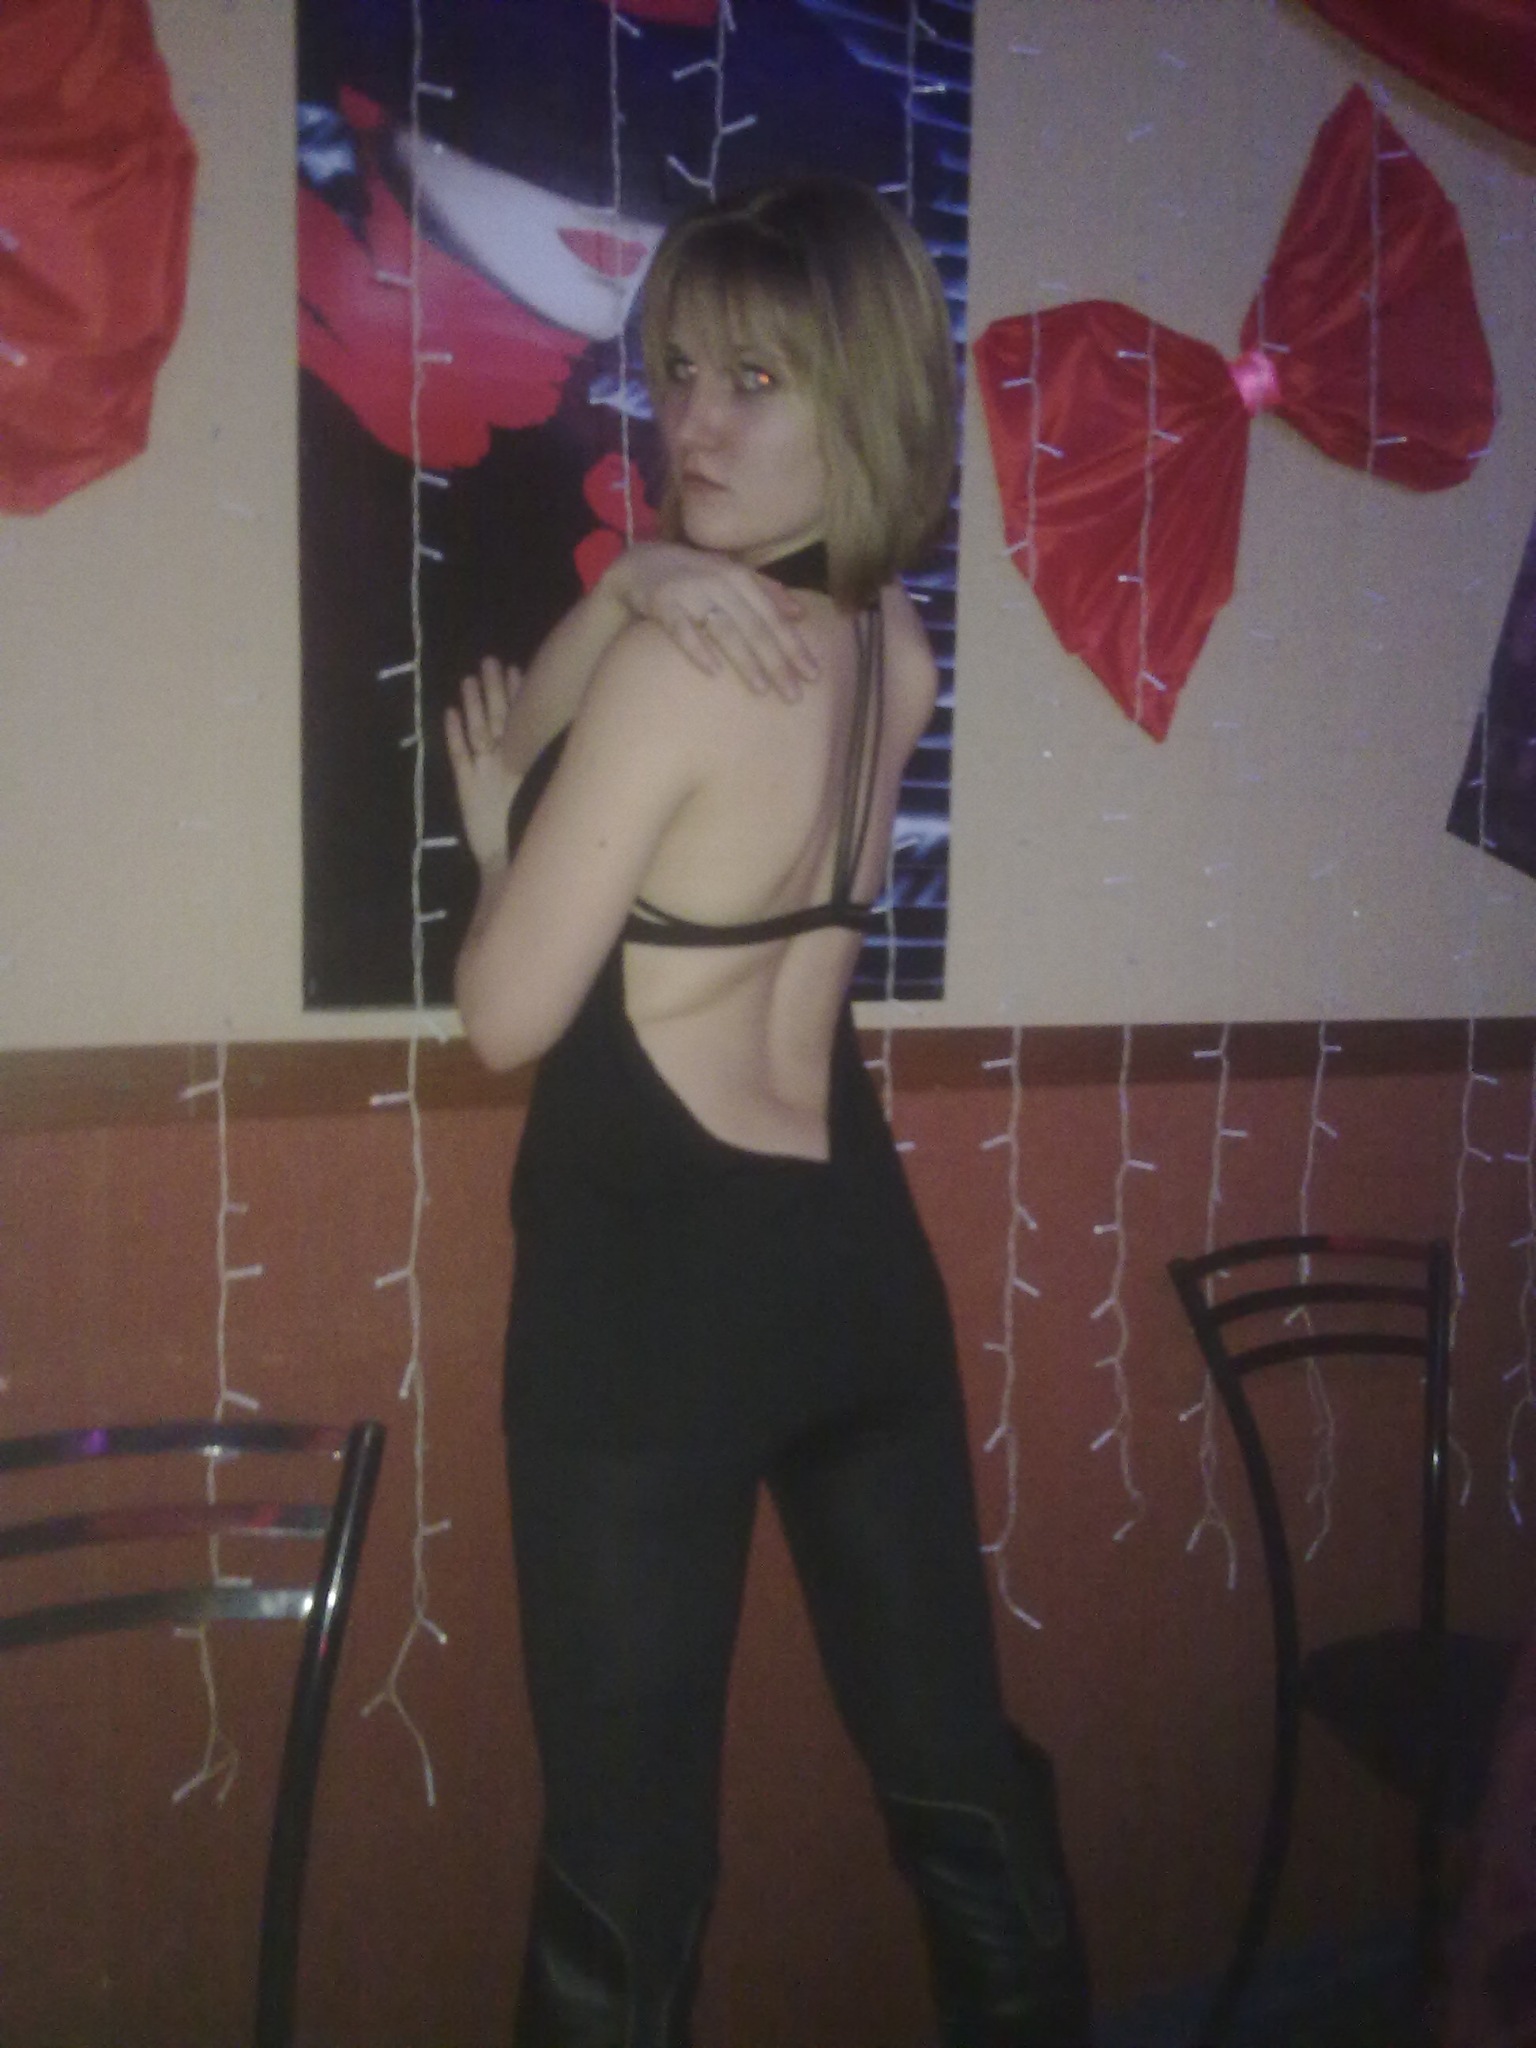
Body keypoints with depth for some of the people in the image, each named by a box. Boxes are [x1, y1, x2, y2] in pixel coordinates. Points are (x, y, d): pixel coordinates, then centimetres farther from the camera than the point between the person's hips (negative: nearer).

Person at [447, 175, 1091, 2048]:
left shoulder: (681, 666, -19)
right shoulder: (893, 645, 3)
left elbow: (506, 1016, -12)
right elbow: (538, 738, 11)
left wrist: (496, 837, 5)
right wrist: (630, 587, -6)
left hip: (655, 1283, -7)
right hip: (854, 1251, 8)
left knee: (628, 1841, 12)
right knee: (958, 1769, 22)